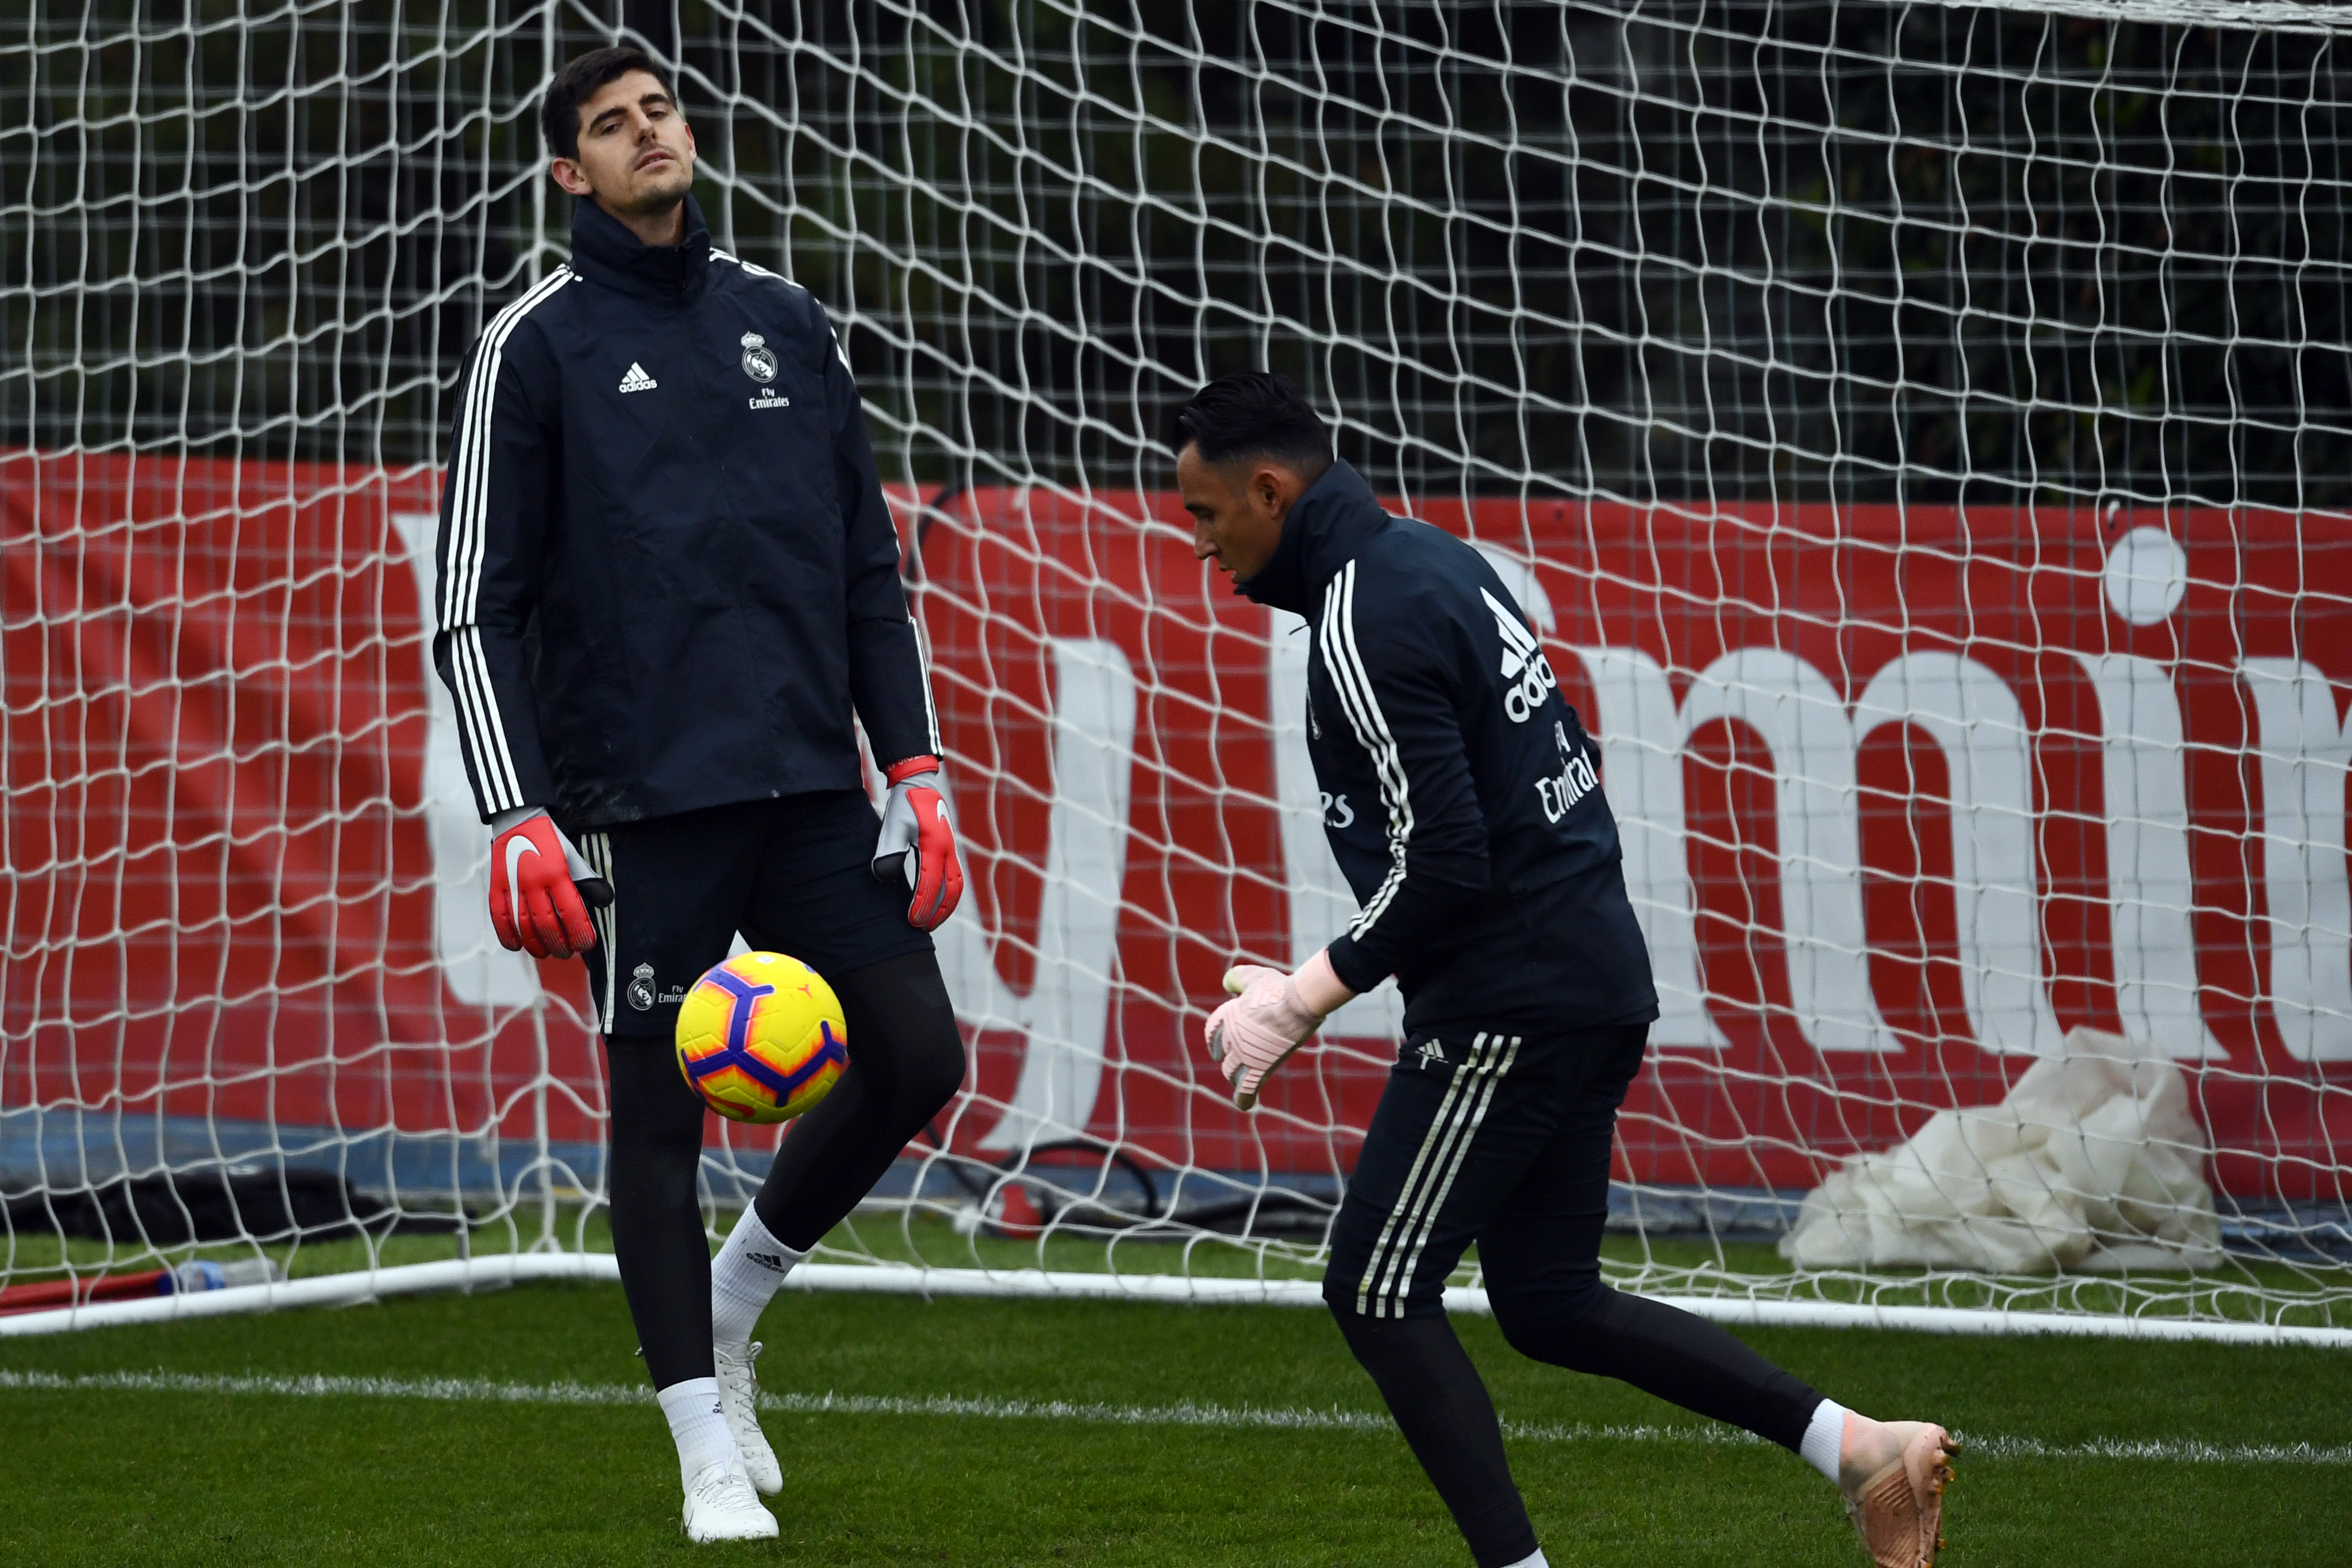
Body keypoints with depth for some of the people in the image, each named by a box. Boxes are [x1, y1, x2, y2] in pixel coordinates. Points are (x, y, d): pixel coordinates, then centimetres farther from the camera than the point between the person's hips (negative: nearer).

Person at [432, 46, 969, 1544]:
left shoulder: (786, 321, 13)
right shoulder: (541, 343, 1)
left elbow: (870, 566, 17)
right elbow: (480, 603, -2)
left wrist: (916, 768, 9)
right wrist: (519, 816, -11)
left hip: (811, 783, 4)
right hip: (645, 794, -4)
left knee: (917, 1053, -2)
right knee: (660, 1110, -1)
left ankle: (735, 1298, 22)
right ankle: (712, 1456, 7)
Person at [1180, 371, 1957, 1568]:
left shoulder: (1365, 622, -16)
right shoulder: (1432, 560, 14)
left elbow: (1442, 866, -21)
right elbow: (1568, 768, 21)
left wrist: (1304, 999, -12)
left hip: (1508, 999, -10)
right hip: (1598, 981, 10)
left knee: (1378, 1291, -2)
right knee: (1549, 1302, 15)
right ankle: (1858, 1447, 9)